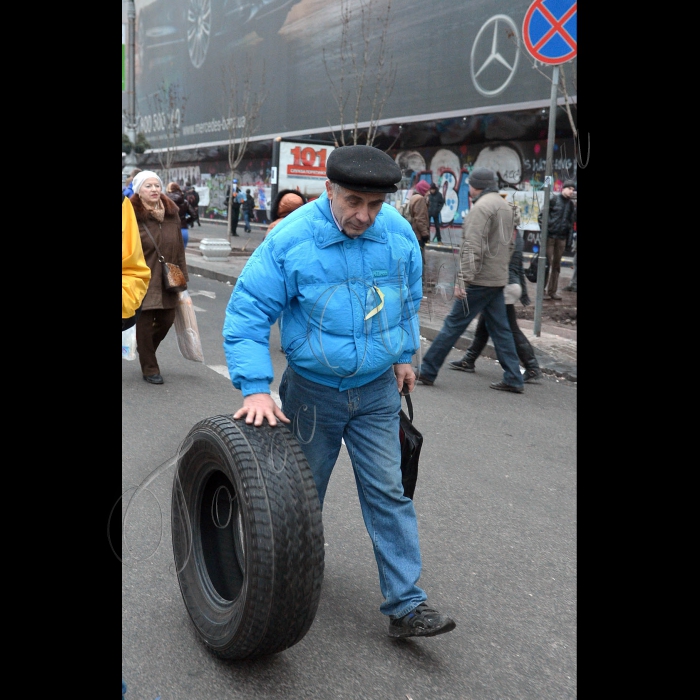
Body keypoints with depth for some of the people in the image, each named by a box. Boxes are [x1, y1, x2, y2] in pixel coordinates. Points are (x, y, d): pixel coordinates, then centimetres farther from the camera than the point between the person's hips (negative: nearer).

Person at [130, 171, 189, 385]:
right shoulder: (132, 215, -11)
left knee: (166, 320, 11)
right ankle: (150, 369, 18)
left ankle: (146, 350, 40)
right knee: (145, 324, 4)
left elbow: (179, 247, 11)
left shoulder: (172, 213, 6)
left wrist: (182, 276, 9)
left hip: (167, 280, 5)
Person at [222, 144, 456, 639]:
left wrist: (404, 354, 13)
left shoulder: (399, 233, -8)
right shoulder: (290, 240, -19)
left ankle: (406, 605, 12)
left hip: (377, 392, 2)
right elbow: (247, 312, -17)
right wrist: (256, 389, -24)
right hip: (312, 390, -2)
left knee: (388, 493, 3)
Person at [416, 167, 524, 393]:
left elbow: (473, 248, -21)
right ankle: (513, 379, 13)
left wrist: (463, 279, -23)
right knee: (500, 328, 11)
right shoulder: (506, 206, 16)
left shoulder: (481, 207, -13)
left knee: (453, 325, -4)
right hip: (498, 280, 9)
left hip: (479, 280, -9)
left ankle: (427, 372, 3)